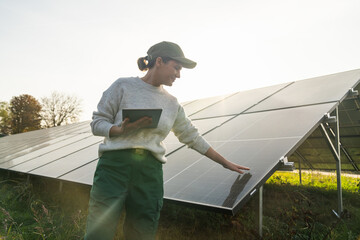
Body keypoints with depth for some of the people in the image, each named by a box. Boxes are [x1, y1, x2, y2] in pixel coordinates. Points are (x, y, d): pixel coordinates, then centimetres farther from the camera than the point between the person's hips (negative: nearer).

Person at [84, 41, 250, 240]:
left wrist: (225, 163, 22)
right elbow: (97, 123, 4)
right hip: (115, 166, -3)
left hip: (151, 173, 3)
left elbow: (192, 137, 20)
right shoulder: (123, 86, 4)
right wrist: (122, 130, -17)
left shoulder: (172, 104, 14)